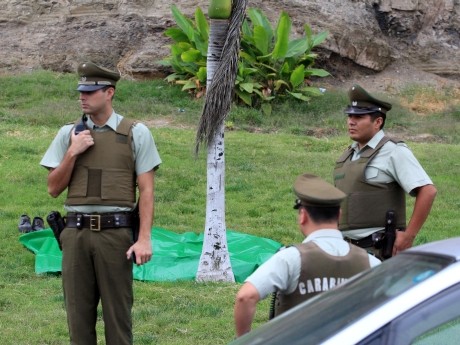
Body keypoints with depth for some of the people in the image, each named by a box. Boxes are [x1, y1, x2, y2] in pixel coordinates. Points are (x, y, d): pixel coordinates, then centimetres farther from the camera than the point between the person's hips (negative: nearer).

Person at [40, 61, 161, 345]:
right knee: (78, 311, 6)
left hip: (116, 232, -3)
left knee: (118, 310, 1)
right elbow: (54, 189, 9)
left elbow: (146, 191, -2)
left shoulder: (136, 133, 1)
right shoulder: (69, 134, 9)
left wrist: (144, 239, -10)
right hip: (77, 232, 3)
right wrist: (73, 153, -4)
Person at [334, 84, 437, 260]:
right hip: (347, 248, 8)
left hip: (379, 250, -8)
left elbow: (428, 191, -16)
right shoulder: (349, 155, 16)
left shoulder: (393, 152, -8)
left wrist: (409, 235, -17)